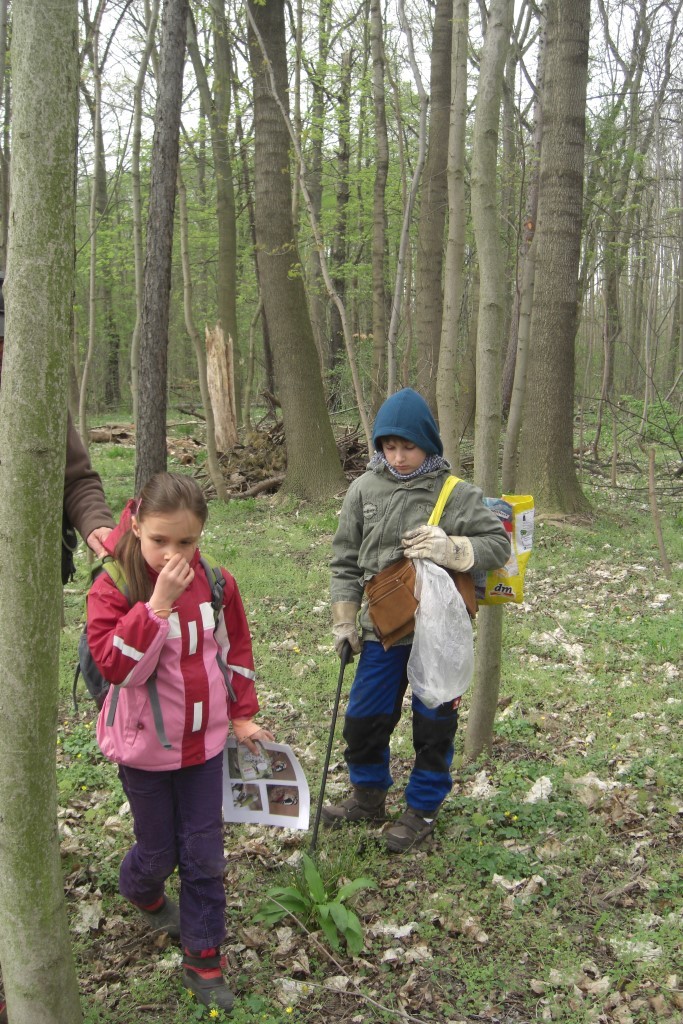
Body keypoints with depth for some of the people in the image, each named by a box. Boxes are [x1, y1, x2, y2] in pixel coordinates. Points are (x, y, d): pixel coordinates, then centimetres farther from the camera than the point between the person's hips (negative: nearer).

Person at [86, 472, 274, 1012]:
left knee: (204, 854, 7)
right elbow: (116, 664, -28)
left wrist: (242, 715, 11)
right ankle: (142, 892, 49)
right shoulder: (113, 589, -17)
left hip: (205, 739, 3)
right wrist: (158, 603, -34)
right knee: (159, 850, 13)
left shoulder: (217, 583, -6)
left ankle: (203, 959, 23)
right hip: (145, 745, -2)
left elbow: (236, 649, 8)